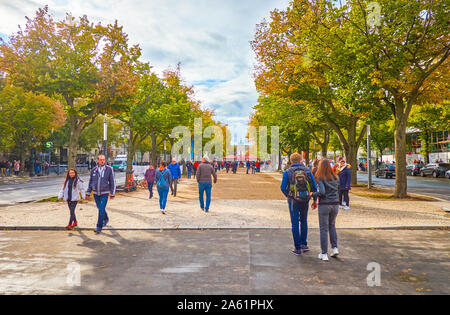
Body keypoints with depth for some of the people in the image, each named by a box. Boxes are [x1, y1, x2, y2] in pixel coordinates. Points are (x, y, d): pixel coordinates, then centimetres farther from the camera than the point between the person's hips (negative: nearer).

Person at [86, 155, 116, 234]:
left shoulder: (109, 169, -6)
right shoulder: (93, 170, 3)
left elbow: (112, 182, -2)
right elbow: (90, 182, 12)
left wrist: (112, 193, -2)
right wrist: (88, 193, 11)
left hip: (104, 193, -4)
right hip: (95, 193, 4)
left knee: (101, 210, -10)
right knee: (100, 208, 18)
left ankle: (99, 227, -2)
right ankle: (106, 219, 44)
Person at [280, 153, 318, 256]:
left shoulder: (287, 172, -6)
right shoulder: (307, 170, 0)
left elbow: (283, 188, -5)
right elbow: (314, 186, 1)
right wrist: (315, 200, 11)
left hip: (294, 201, -3)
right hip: (305, 200, 3)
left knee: (295, 224, 5)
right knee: (304, 222, 21)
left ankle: (298, 248, 9)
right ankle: (304, 244, 25)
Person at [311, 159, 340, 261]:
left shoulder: (320, 178, -11)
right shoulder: (335, 177, 6)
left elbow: (322, 192, -21)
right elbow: (337, 190, 9)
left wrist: (313, 194, -6)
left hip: (324, 205, -5)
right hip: (335, 204, 5)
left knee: (324, 229, 4)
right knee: (332, 226, 23)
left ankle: (324, 254, 9)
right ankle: (335, 248, 16)